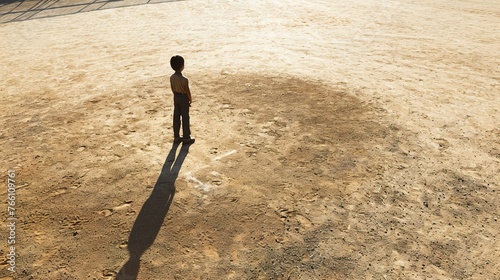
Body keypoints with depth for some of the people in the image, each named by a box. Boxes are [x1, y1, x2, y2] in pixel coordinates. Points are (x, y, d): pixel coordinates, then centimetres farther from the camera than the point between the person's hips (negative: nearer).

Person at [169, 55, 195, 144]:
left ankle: (176, 137, 23)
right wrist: (190, 100, 0)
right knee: (185, 118, 5)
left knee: (176, 117, 14)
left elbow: (172, 88, 6)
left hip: (176, 97, 6)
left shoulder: (172, 77, -6)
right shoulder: (184, 79, -26)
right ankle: (186, 138, 14)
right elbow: (187, 91, -16)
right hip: (183, 98, -6)